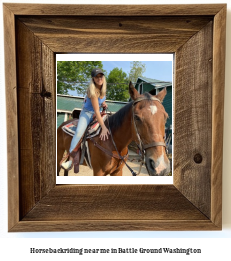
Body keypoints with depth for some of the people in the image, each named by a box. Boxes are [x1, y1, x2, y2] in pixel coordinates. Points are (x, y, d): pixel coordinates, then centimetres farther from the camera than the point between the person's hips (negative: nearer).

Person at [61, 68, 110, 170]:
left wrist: (103, 103, -3)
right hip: (87, 113, -7)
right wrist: (103, 127, -38)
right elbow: (96, 111, -30)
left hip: (98, 113, 8)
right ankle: (70, 160, -29)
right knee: (79, 131, -31)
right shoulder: (92, 90, -25)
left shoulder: (103, 87, -4)